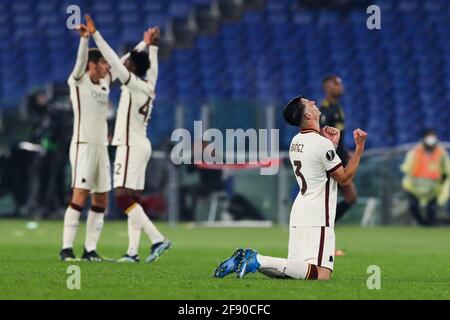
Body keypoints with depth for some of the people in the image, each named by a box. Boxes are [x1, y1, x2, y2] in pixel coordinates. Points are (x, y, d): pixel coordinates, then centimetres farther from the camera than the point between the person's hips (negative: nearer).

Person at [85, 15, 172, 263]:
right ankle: (133, 251, 3)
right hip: (140, 145, 9)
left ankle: (157, 239, -22)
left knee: (123, 197, -14)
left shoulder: (135, 85, -12)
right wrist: (150, 45, 47)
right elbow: (151, 65, 31)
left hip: (131, 147, -9)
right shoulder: (149, 85, 9)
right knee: (130, 199, 8)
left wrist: (95, 34, -18)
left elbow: (115, 61, -18)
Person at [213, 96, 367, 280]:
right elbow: (344, 179, -6)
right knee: (321, 274, -18)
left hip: (298, 215, 9)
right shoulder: (321, 143, -12)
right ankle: (259, 261, -22)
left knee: (295, 268, 14)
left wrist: (332, 144, 20)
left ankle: (247, 259, 0)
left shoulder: (296, 142, 14)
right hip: (317, 219, -9)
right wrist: (359, 147, -6)